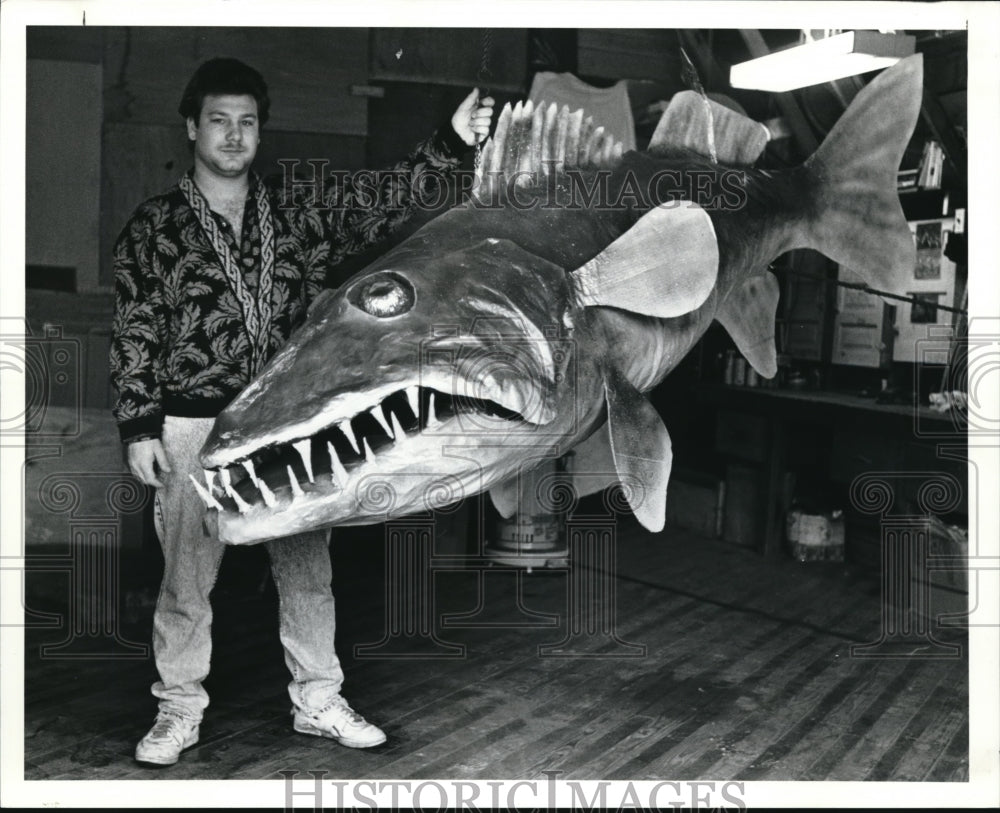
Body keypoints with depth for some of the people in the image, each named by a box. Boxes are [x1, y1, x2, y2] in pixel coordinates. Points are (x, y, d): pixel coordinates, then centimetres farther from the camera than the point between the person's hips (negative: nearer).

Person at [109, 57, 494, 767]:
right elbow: (134, 334, 1)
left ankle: (318, 702, 23)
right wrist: (138, 426, -6)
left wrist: (451, 144, -14)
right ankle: (179, 710, 20)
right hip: (194, 426, -2)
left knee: (308, 570, 8)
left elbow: (381, 203, -2)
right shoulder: (154, 227, 2)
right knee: (186, 577, 4)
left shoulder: (298, 214, 8)